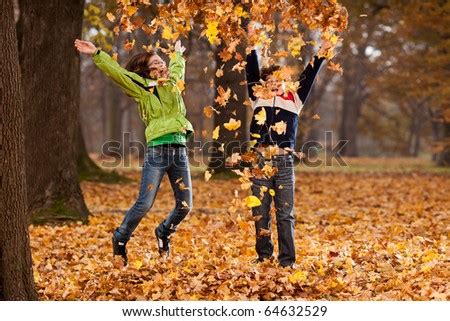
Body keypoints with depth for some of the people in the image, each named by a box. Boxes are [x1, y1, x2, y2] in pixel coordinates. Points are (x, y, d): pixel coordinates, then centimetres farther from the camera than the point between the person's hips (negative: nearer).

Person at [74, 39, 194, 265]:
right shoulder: (142, 89, 2)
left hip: (179, 151, 6)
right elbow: (116, 72, -9)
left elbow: (177, 67, 41)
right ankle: (120, 240, 13)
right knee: (144, 204, -9)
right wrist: (96, 54, -19)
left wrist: (178, 54, 56)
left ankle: (164, 233, 34)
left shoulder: (172, 83, 18)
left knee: (185, 206, 5)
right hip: (158, 150, -6)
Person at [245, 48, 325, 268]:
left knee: (285, 214, 1)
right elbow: (251, 70, 12)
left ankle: (287, 260, 3)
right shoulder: (259, 98, 14)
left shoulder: (294, 98, 13)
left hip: (285, 161, -1)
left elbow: (308, 75, 13)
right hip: (261, 160, 1)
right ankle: (264, 256, 15)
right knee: (260, 212, 5)